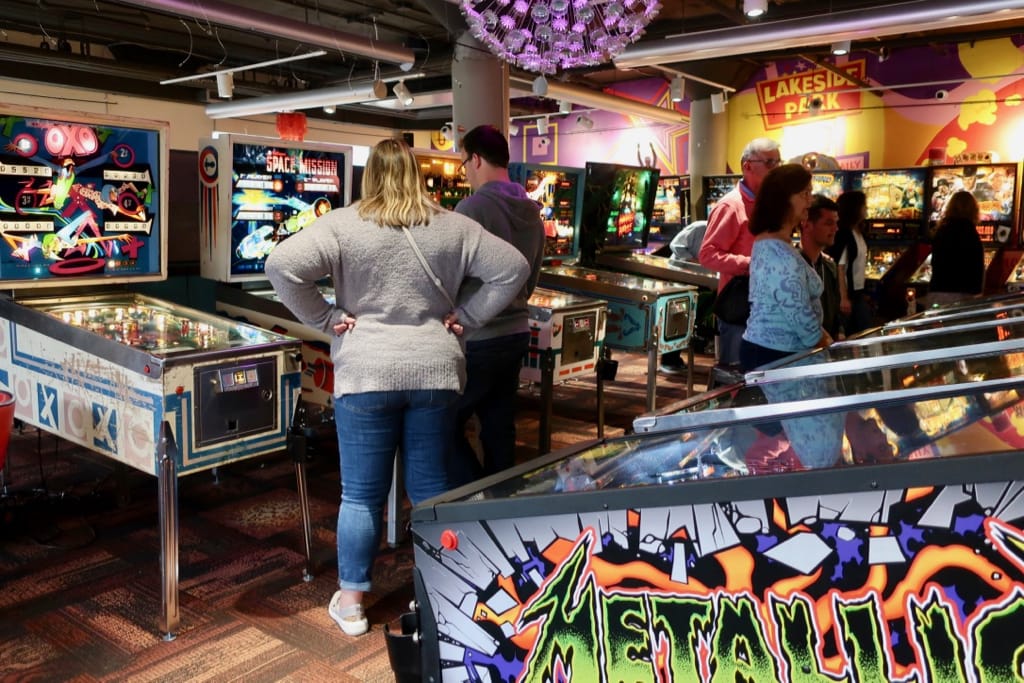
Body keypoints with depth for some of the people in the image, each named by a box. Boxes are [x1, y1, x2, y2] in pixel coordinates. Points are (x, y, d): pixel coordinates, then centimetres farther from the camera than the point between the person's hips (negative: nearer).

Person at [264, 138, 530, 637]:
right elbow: (513, 269, 6)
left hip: (366, 373, -2)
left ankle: (351, 602, 21)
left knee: (361, 493, 8)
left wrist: (324, 318, -3)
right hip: (435, 371, 2)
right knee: (431, 489, 13)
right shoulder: (453, 227, 5)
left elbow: (282, 266, -13)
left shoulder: (342, 224, -3)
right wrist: (467, 317, 7)